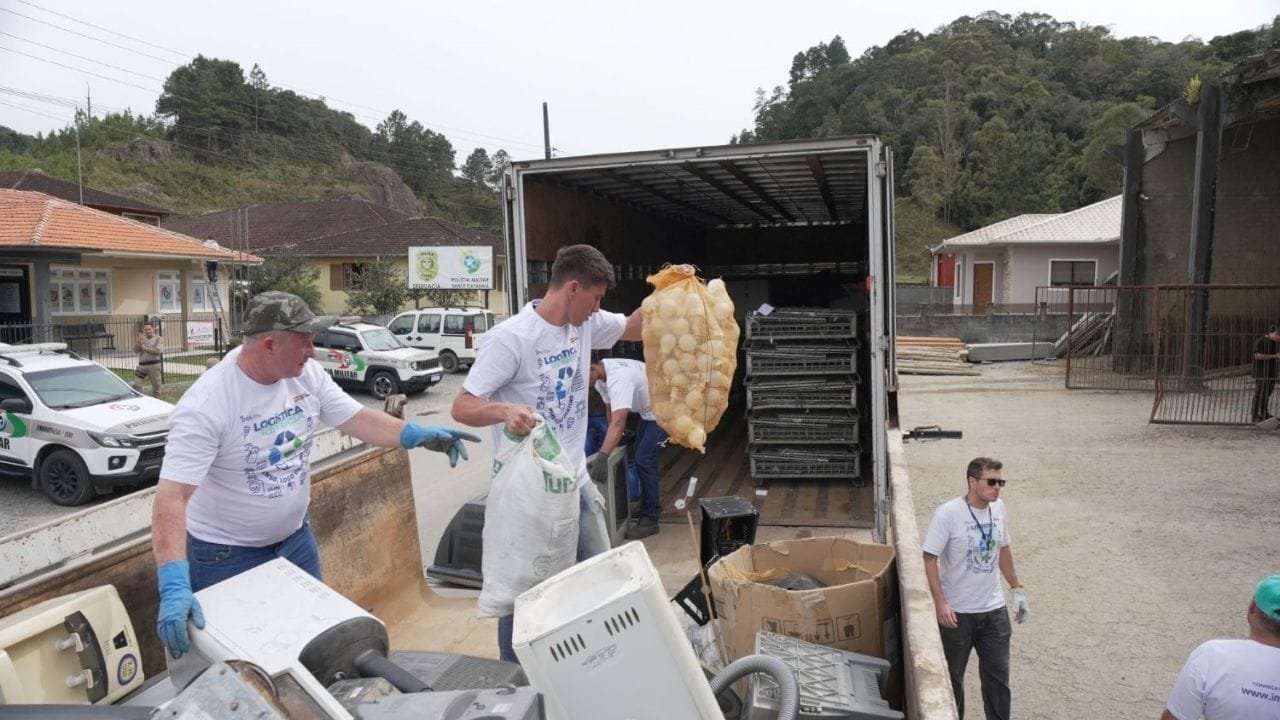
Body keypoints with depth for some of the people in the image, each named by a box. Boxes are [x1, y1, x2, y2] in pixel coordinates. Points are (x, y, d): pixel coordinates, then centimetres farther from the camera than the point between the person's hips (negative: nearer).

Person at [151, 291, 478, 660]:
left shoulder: (307, 374, -10)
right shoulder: (205, 405, -28)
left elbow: (357, 418, -4)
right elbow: (173, 495, -33)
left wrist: (419, 434, -20)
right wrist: (174, 585, -43)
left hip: (295, 537, 6)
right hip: (228, 553, -6)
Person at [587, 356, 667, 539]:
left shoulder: (618, 379, -37)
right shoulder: (601, 376, -7)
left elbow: (618, 422, -46)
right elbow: (611, 411, 4)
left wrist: (602, 457, -54)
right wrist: (613, 441, 4)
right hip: (648, 410, 10)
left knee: (644, 460, -14)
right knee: (641, 457, 19)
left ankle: (650, 519, -4)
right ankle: (649, 506, 35)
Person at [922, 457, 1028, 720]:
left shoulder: (998, 508, -3)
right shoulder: (948, 513, -20)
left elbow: (1004, 550, 13)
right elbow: (929, 559, -17)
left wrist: (1017, 589, 14)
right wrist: (940, 603, -22)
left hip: (994, 609, 5)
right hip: (957, 611, -4)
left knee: (998, 674, 13)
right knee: (952, 675, 13)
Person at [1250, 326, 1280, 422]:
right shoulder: (1261, 342, -11)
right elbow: (1257, 356, -18)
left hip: (1271, 373, 8)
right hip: (1261, 373, -8)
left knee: (1267, 394, 11)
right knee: (1259, 394, -5)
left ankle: (1265, 414, 20)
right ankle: (1254, 415, 0)